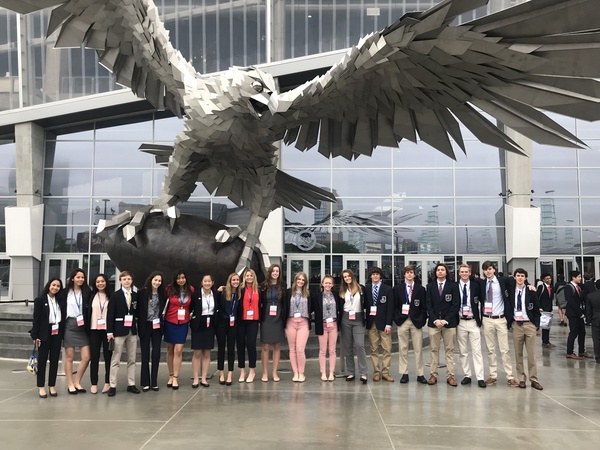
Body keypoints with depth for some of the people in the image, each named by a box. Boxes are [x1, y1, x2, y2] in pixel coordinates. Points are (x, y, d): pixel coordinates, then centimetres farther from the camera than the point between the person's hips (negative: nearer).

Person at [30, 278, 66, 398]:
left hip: (57, 333, 4)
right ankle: (41, 387, 9)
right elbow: (36, 318, -5)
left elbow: (63, 317, 5)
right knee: (42, 360, 3)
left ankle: (52, 385, 14)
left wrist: (63, 333, -2)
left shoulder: (61, 301, 9)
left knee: (55, 360, 6)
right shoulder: (40, 300, -2)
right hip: (44, 333, -4)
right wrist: (35, 336, -10)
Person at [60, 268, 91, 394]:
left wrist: (89, 326, -4)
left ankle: (77, 382, 14)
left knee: (86, 357, -2)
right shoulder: (65, 292, 0)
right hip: (69, 326, -2)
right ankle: (70, 384, 13)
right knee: (69, 357, 3)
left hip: (83, 327, 2)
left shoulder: (87, 292, 5)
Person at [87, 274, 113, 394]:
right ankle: (94, 383, 10)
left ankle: (107, 383, 14)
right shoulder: (91, 296, 6)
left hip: (107, 330, -1)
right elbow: (87, 312, 5)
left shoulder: (111, 296, 1)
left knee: (108, 356, 4)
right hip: (94, 330, 1)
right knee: (94, 357, 3)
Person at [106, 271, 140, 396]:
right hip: (119, 330, -4)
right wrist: (109, 332, -13)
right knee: (115, 360, 1)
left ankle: (131, 384, 16)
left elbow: (137, 312, 11)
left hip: (132, 330, 4)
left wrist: (138, 328, 2)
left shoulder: (136, 295, 8)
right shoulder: (115, 296, -3)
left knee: (132, 359, 9)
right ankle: (112, 386, 5)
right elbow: (110, 314, -7)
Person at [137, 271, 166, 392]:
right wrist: (140, 324, -9)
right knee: (145, 354, 5)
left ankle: (154, 382, 13)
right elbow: (138, 309, -6)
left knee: (156, 354, 5)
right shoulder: (142, 292, -6)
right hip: (145, 326, -3)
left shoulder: (162, 294, 4)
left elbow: (164, 309, 10)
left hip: (157, 326, 3)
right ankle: (145, 382, 12)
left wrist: (161, 321, -2)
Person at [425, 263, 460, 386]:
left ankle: (450, 376, 5)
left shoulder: (453, 286, 3)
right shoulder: (430, 286, 7)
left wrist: (446, 320, -9)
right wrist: (435, 320, -8)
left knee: (449, 350, 2)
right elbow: (428, 305, 3)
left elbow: (455, 305, -2)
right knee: (434, 350, 3)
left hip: (449, 322, -1)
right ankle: (433, 375, 7)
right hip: (434, 322, 1)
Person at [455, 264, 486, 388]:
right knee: (463, 352, 7)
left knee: (477, 351, -4)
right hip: (460, 322, 1)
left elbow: (482, 300, 6)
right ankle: (467, 376, 16)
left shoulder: (476, 285, 1)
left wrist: (480, 318, 0)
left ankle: (480, 378, -3)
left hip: (474, 322, -1)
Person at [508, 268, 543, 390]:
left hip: (529, 324, -2)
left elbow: (537, 309, 2)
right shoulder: (511, 290, 3)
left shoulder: (531, 291, -2)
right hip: (516, 324, 2)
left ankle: (534, 380, 8)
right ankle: (521, 379, 12)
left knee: (531, 354, 1)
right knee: (518, 354, 5)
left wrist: (537, 324, -2)